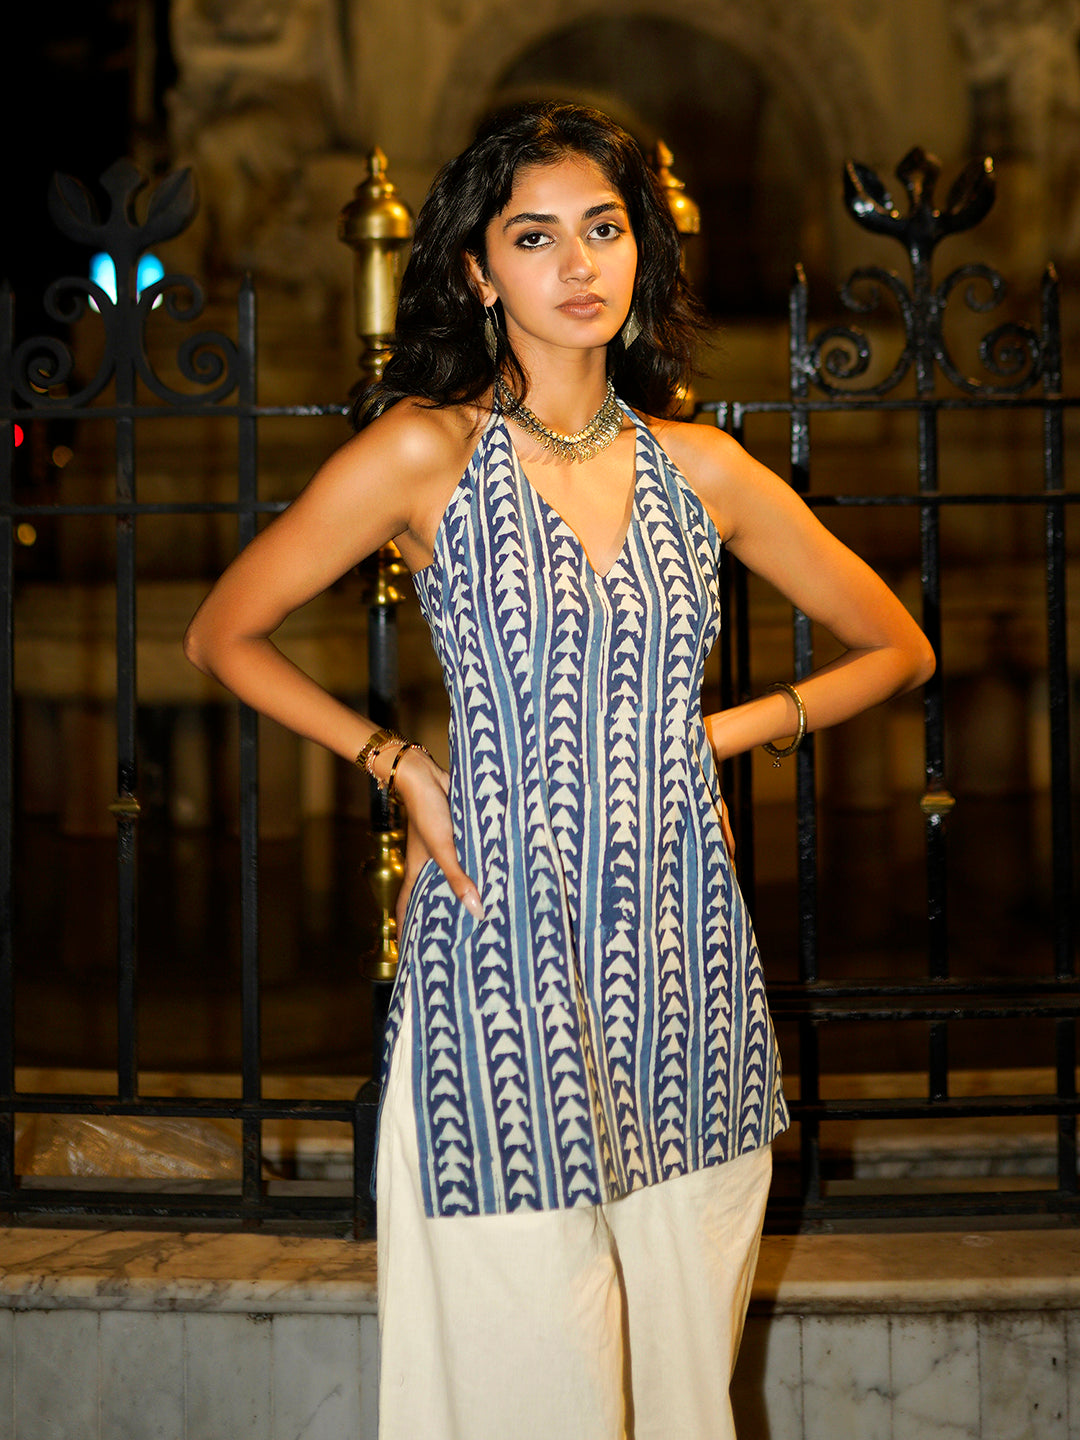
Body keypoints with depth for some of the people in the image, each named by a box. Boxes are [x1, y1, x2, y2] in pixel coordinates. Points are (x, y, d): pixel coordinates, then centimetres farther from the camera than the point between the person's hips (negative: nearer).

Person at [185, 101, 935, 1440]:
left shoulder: (701, 467, 7)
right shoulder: (427, 451, -3)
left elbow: (895, 647, 17)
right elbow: (223, 634, 5)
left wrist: (729, 728, 6)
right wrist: (393, 760, -2)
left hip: (684, 962, 4)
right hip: (503, 960, -4)